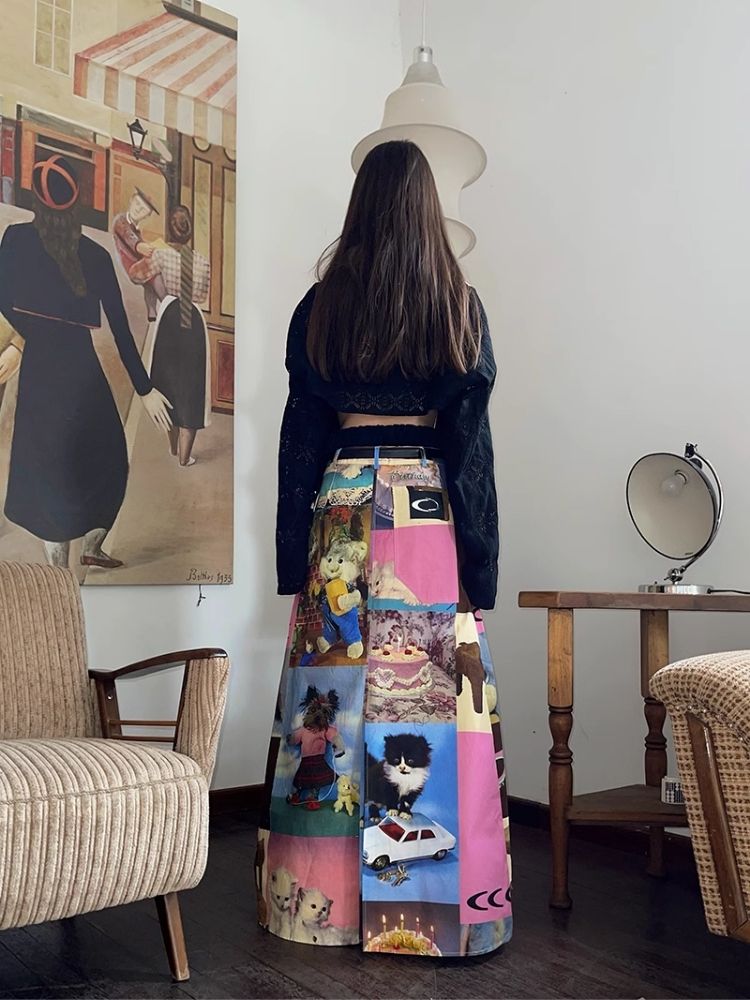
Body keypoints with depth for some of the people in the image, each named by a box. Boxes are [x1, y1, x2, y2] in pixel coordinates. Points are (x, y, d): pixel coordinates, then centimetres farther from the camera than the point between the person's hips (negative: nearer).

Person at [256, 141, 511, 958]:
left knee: (336, 685, 7)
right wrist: (480, 568, 1)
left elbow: (299, 439, 3)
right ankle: (435, 899, 14)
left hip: (342, 508, 1)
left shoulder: (321, 305, 3)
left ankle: (324, 897, 20)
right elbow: (470, 442, -3)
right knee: (428, 693, 3)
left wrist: (294, 558, 9)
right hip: (431, 514, -1)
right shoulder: (458, 305, 0)